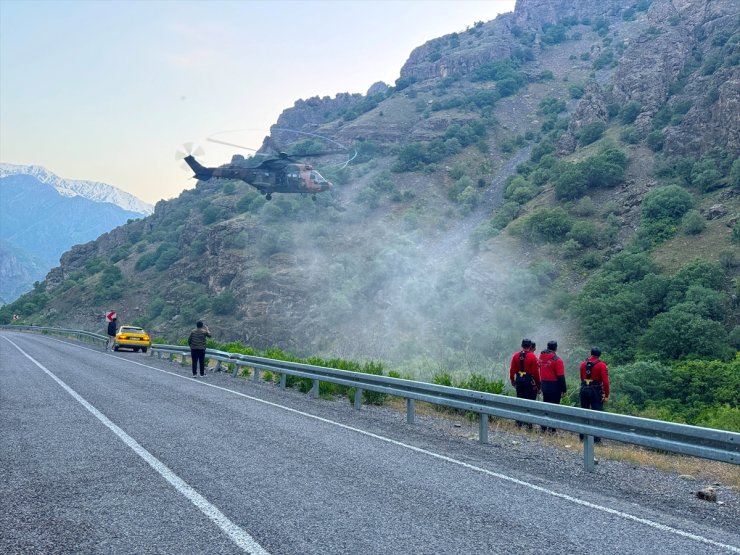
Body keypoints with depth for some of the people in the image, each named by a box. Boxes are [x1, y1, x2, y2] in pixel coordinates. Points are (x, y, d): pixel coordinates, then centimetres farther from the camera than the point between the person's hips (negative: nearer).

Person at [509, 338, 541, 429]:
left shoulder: (516, 355, 2)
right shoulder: (532, 356, -11)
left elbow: (512, 370, 6)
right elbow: (535, 372, -10)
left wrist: (512, 381, 18)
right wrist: (538, 384, -2)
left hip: (519, 380, 4)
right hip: (529, 381, -4)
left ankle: (519, 422, 18)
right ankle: (528, 423, 1)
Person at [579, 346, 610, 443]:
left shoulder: (583, 364, 5)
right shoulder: (601, 365, -10)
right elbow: (605, 381, -14)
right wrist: (606, 395, -9)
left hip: (584, 390, 4)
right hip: (596, 391, -4)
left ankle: (582, 435, 20)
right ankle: (596, 438, -2)